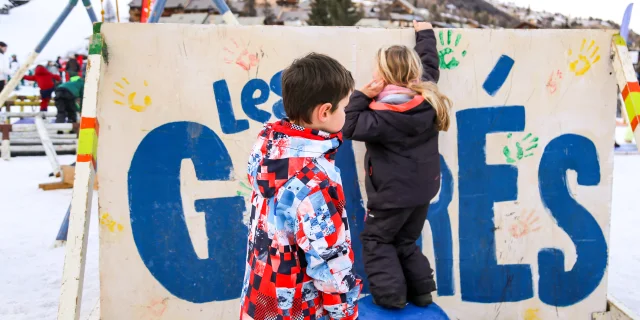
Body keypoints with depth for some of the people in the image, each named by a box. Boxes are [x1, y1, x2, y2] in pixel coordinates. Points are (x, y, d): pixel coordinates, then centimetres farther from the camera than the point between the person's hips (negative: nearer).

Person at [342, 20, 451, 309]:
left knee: (375, 240, 13)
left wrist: (362, 96, -20)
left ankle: (391, 295, 9)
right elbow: (429, 65, 12)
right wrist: (425, 33, 25)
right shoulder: (428, 98, -6)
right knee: (406, 242, 23)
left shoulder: (384, 116, -27)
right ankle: (421, 290, 22)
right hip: (422, 190, 7)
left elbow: (351, 127, -20)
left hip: (393, 194, -7)